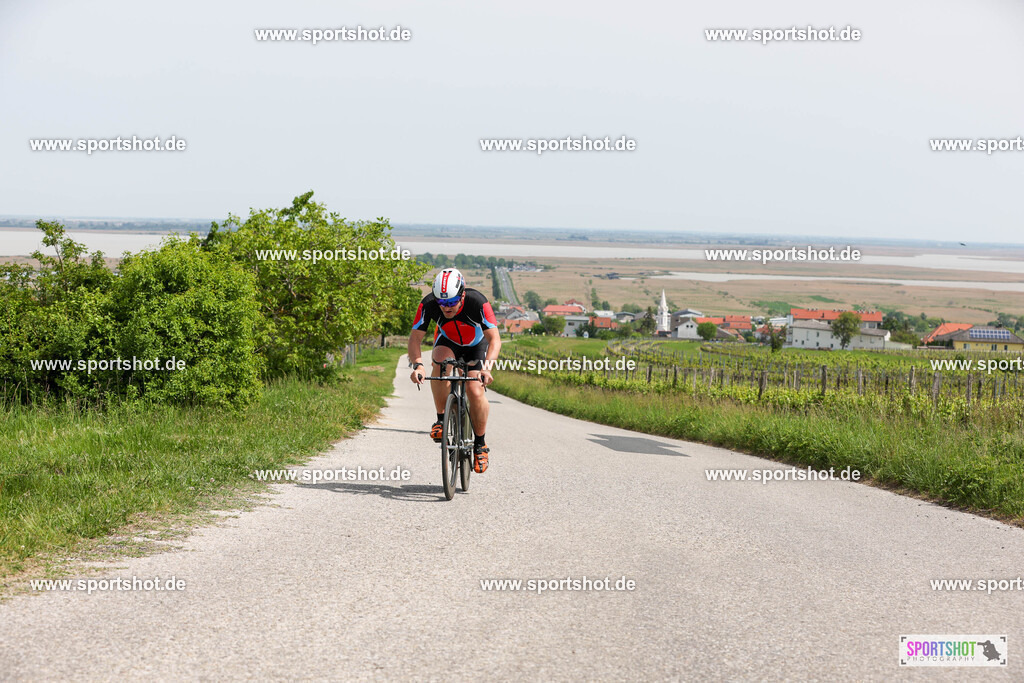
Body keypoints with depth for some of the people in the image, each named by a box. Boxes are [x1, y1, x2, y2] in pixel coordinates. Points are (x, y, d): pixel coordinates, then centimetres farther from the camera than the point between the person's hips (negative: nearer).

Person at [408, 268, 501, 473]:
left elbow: (494, 339, -36)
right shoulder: (428, 304, -30)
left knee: (475, 392, -18)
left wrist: (487, 366, -53)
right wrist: (417, 365, -44)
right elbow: (415, 338, -26)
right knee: (440, 362, -33)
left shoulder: (477, 302, -36)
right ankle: (441, 420, -17)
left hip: (476, 345, -1)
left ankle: (480, 444, 3)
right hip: (448, 342, 1)